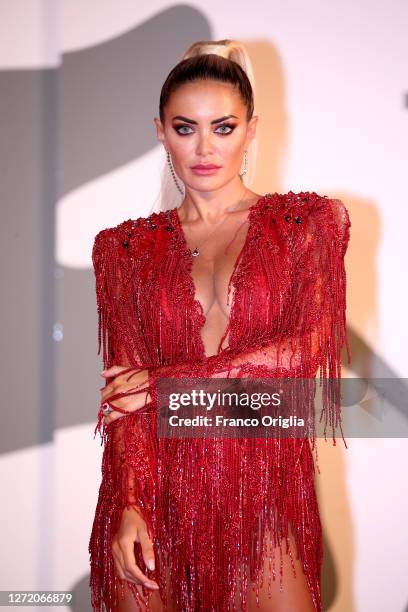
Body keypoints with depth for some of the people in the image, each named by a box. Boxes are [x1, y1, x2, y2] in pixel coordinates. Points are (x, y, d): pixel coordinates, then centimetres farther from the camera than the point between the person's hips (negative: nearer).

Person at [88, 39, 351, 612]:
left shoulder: (312, 221, 6)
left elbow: (309, 348, -6)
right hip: (158, 494, 1)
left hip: (267, 490, -1)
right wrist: (129, 506, -12)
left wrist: (171, 380, -7)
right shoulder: (126, 247, 9)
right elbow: (124, 387, 1)